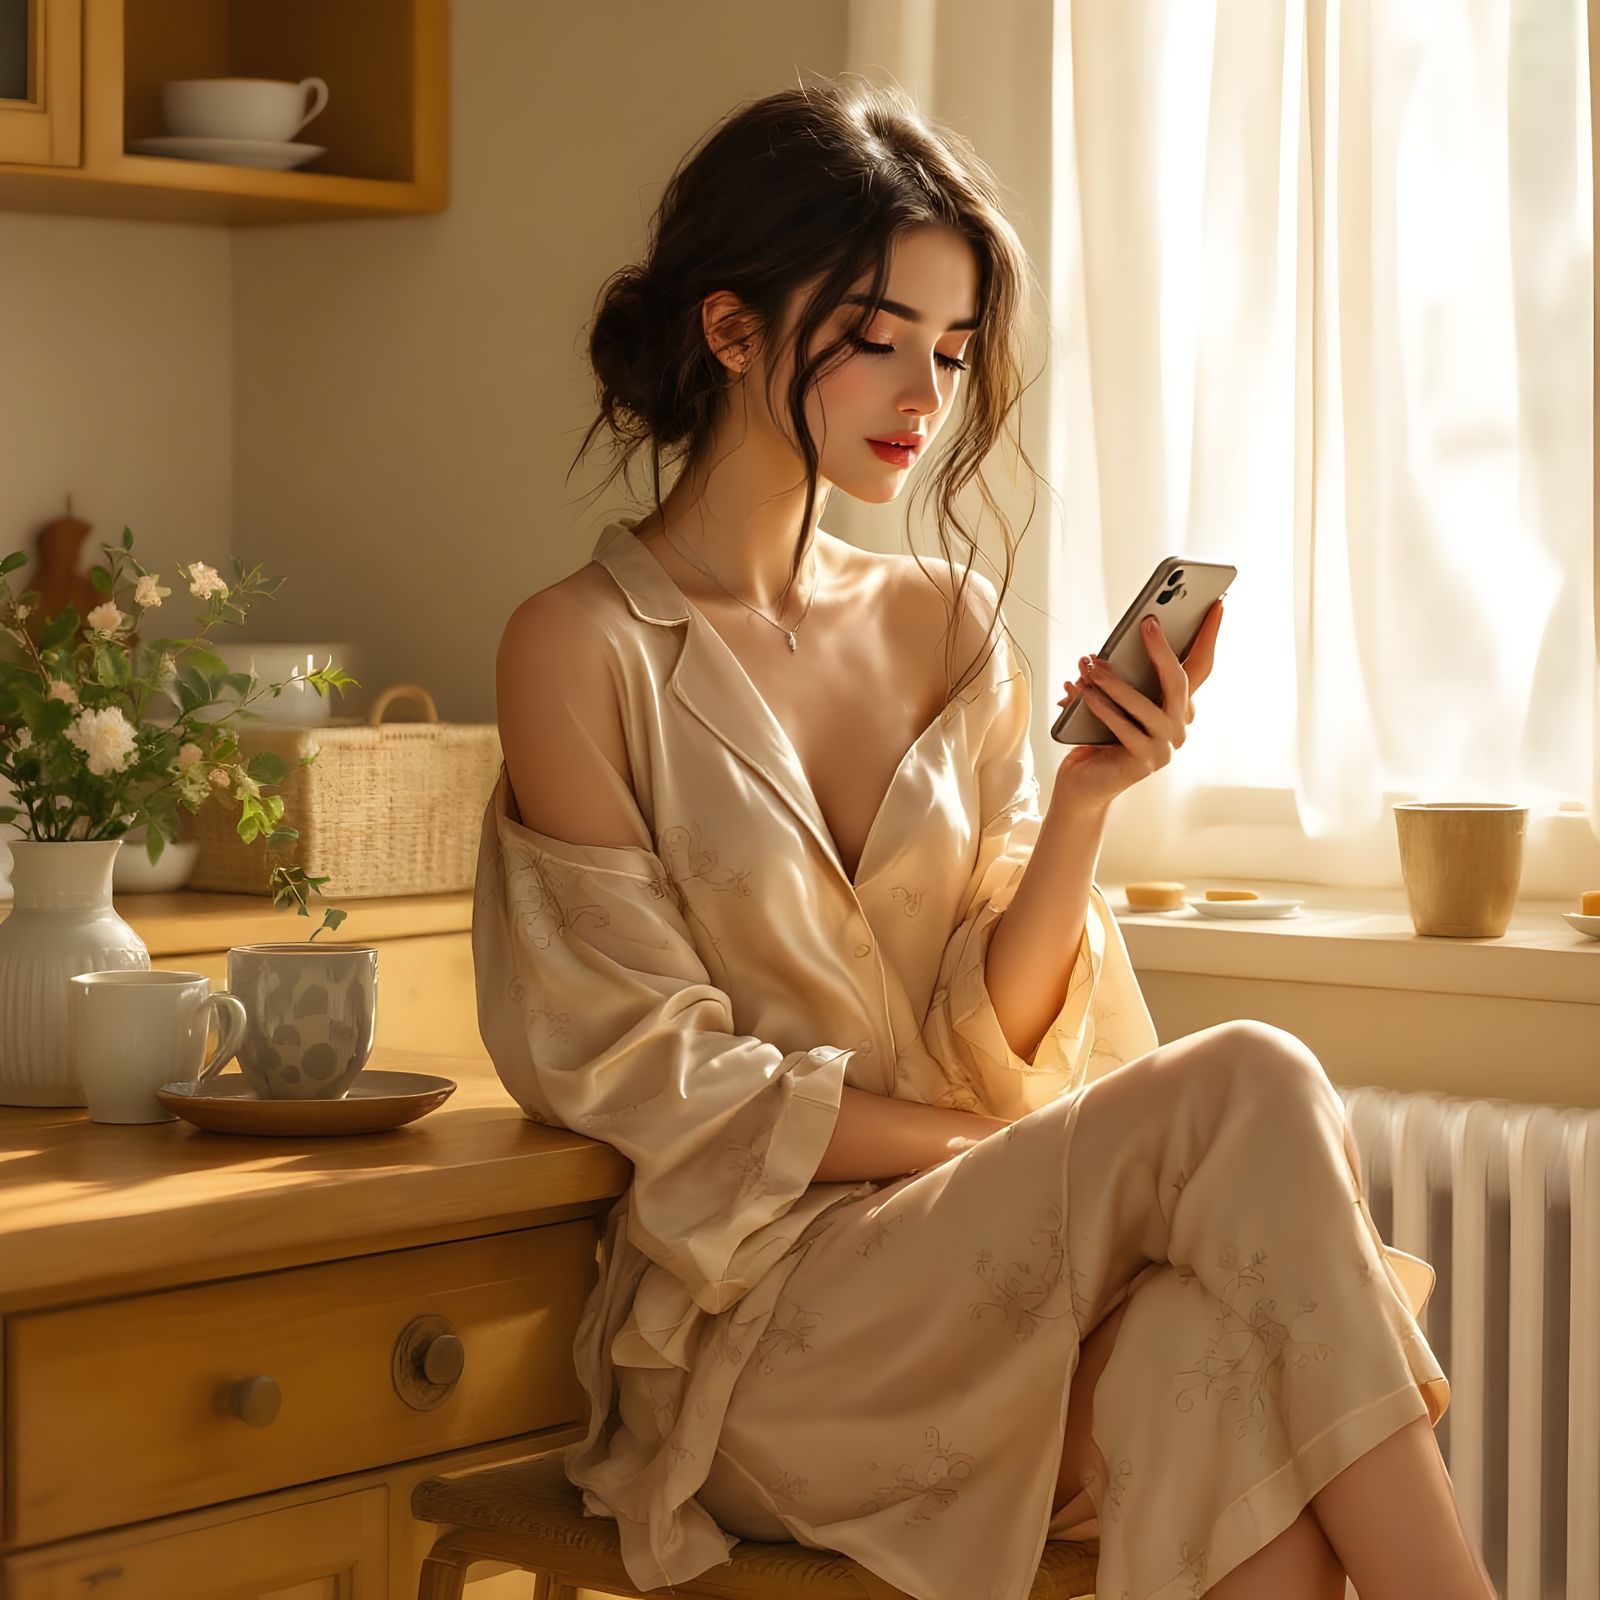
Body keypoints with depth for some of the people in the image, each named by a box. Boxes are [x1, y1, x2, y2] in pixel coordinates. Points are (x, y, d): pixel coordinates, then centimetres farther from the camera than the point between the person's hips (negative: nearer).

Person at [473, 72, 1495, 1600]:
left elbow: (983, 1043, 7)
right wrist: (1035, 1160, -9)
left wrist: (1082, 806, -9)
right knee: (1249, 1095, -26)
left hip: (973, 1276, 4)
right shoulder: (582, 649, -4)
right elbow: (664, 1093, -6)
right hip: (752, 1319, -4)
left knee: (1229, 1371, -32)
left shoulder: (948, 624, 11)